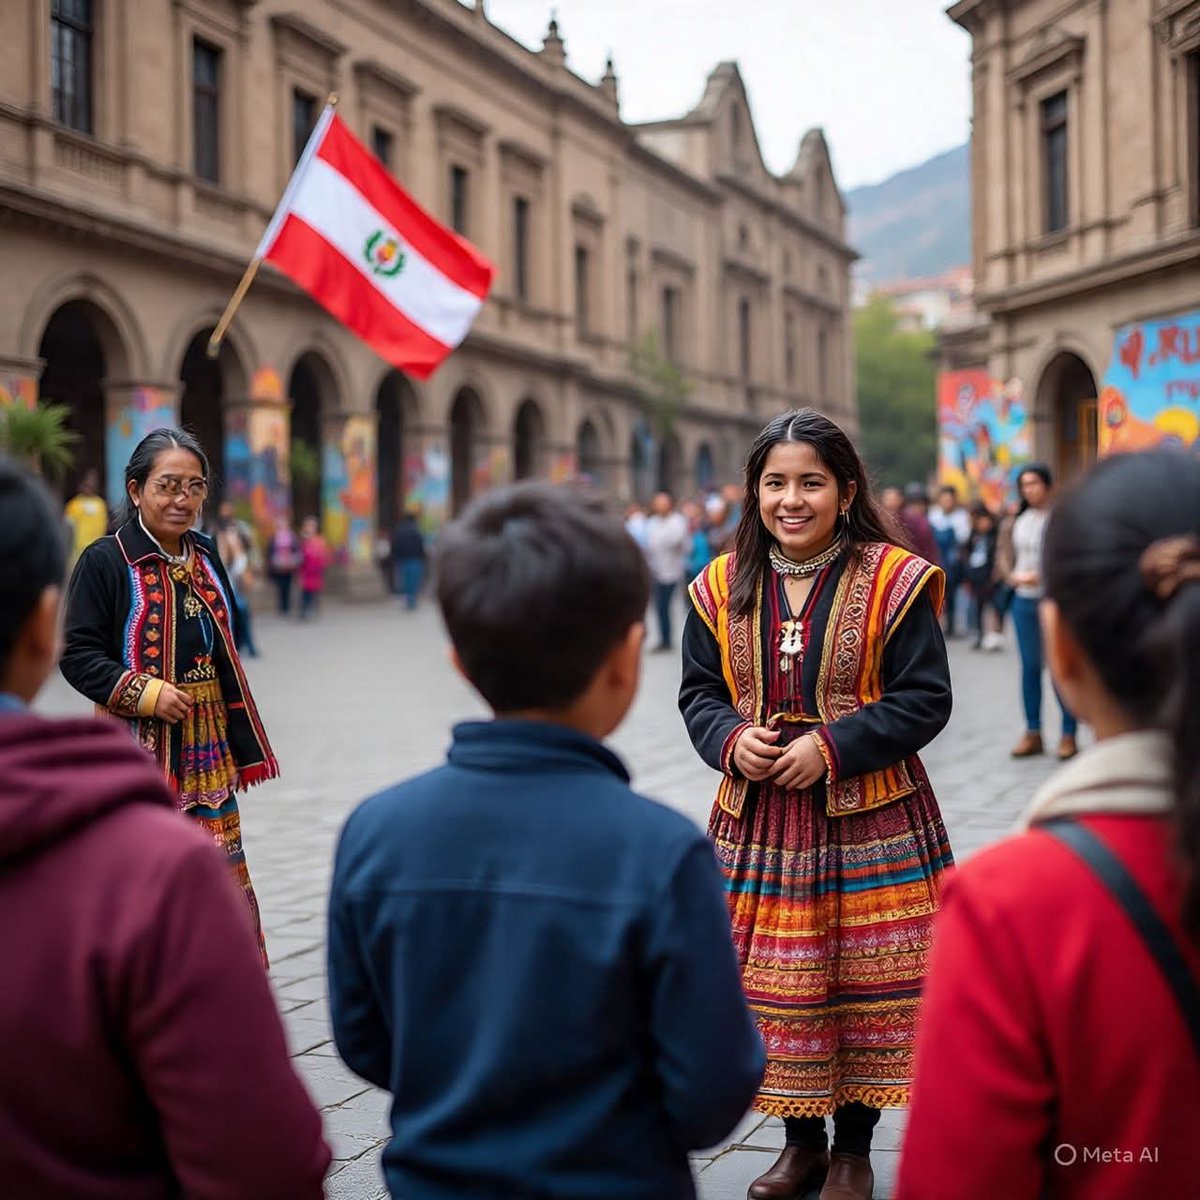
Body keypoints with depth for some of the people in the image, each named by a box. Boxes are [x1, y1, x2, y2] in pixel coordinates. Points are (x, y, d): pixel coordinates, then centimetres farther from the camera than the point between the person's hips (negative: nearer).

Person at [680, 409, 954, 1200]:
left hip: (869, 821, -3)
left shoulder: (893, 583, -7)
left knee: (864, 983, 4)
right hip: (757, 819, 3)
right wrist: (731, 742, -10)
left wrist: (832, 747, -17)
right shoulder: (724, 588, 4)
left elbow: (925, 699, -8)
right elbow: (699, 692, 11)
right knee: (772, 985, 9)